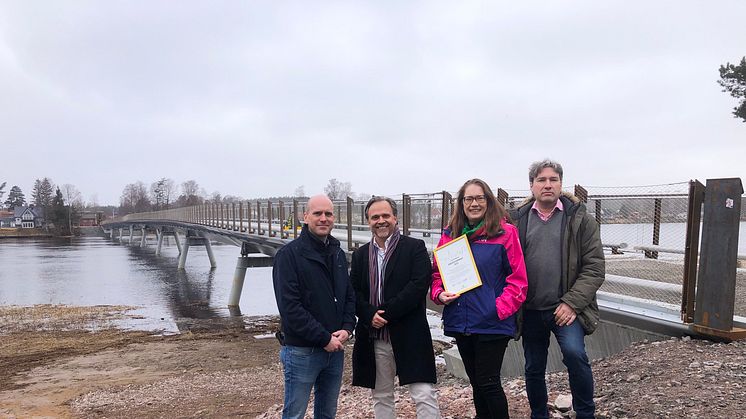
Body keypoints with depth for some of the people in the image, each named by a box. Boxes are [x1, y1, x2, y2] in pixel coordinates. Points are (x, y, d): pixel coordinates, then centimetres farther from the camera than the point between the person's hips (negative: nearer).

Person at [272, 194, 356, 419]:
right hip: (301, 351, -6)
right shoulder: (289, 254, -11)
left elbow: (349, 296, 14)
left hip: (335, 349, 6)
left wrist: (347, 328, -4)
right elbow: (289, 306, -17)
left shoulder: (338, 254, 10)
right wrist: (324, 338, -17)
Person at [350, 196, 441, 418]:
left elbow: (419, 285, -13)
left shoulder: (415, 247, -2)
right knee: (381, 397, 16)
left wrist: (387, 312, -16)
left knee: (424, 396, -4)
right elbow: (354, 292, 6)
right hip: (373, 338, 5)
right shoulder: (360, 254, 12)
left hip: (409, 335, -4)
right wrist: (370, 315, -13)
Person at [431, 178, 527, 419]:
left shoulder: (505, 232, -7)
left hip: (492, 324, -5)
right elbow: (437, 273, 12)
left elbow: (518, 279, -9)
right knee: (476, 382, 17)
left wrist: (500, 308, -18)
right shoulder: (450, 235, 7)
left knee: (488, 383, 0)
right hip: (460, 324, 5)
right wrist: (440, 294, -7)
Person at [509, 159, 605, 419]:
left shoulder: (580, 219, -2)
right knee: (533, 369, 12)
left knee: (574, 353, -25)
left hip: (565, 308, -2)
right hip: (530, 310, 3)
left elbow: (594, 268, -6)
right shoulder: (518, 220, 4)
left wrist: (572, 303, -15)